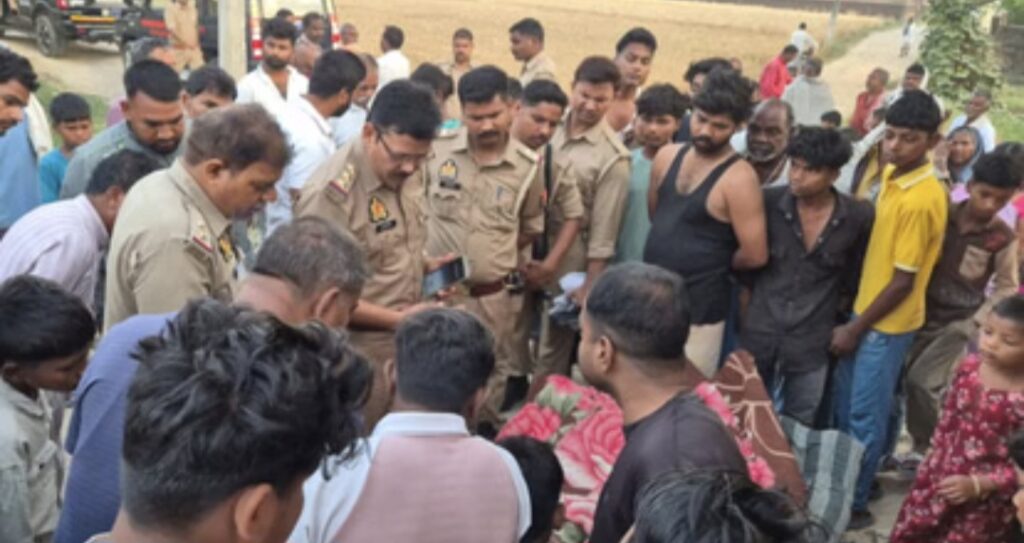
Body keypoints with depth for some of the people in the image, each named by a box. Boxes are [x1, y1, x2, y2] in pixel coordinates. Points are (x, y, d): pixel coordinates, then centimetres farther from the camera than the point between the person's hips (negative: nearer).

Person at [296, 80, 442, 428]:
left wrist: (425, 267, 0)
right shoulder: (332, 192, -22)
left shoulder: (405, 175, 3)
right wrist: (396, 319, -21)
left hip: (406, 344, 7)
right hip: (358, 355, -7)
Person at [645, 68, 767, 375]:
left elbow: (755, 255, -18)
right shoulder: (667, 157, 4)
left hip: (698, 309, -7)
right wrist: (671, 255, 11)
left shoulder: (738, 178, -18)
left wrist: (714, 266, -2)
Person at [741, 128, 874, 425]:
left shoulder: (858, 217, -10)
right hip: (758, 333, 1)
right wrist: (747, 294, 5)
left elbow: (856, 273, 7)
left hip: (811, 343, 0)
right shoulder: (768, 202, -10)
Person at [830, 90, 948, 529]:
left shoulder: (922, 200, -25)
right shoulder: (892, 176, 2)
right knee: (845, 406, 19)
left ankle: (854, 505, 20)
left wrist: (855, 329, -12)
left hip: (889, 323, -8)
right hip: (867, 309, 8)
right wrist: (854, 319, 14)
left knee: (865, 417, 4)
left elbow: (903, 282, -21)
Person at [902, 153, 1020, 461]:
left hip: (957, 322, -3)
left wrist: (975, 323, -9)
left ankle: (928, 451, 8)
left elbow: (1006, 288, -3)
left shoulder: (1004, 238, -11)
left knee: (922, 382, -12)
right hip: (922, 313, 3)